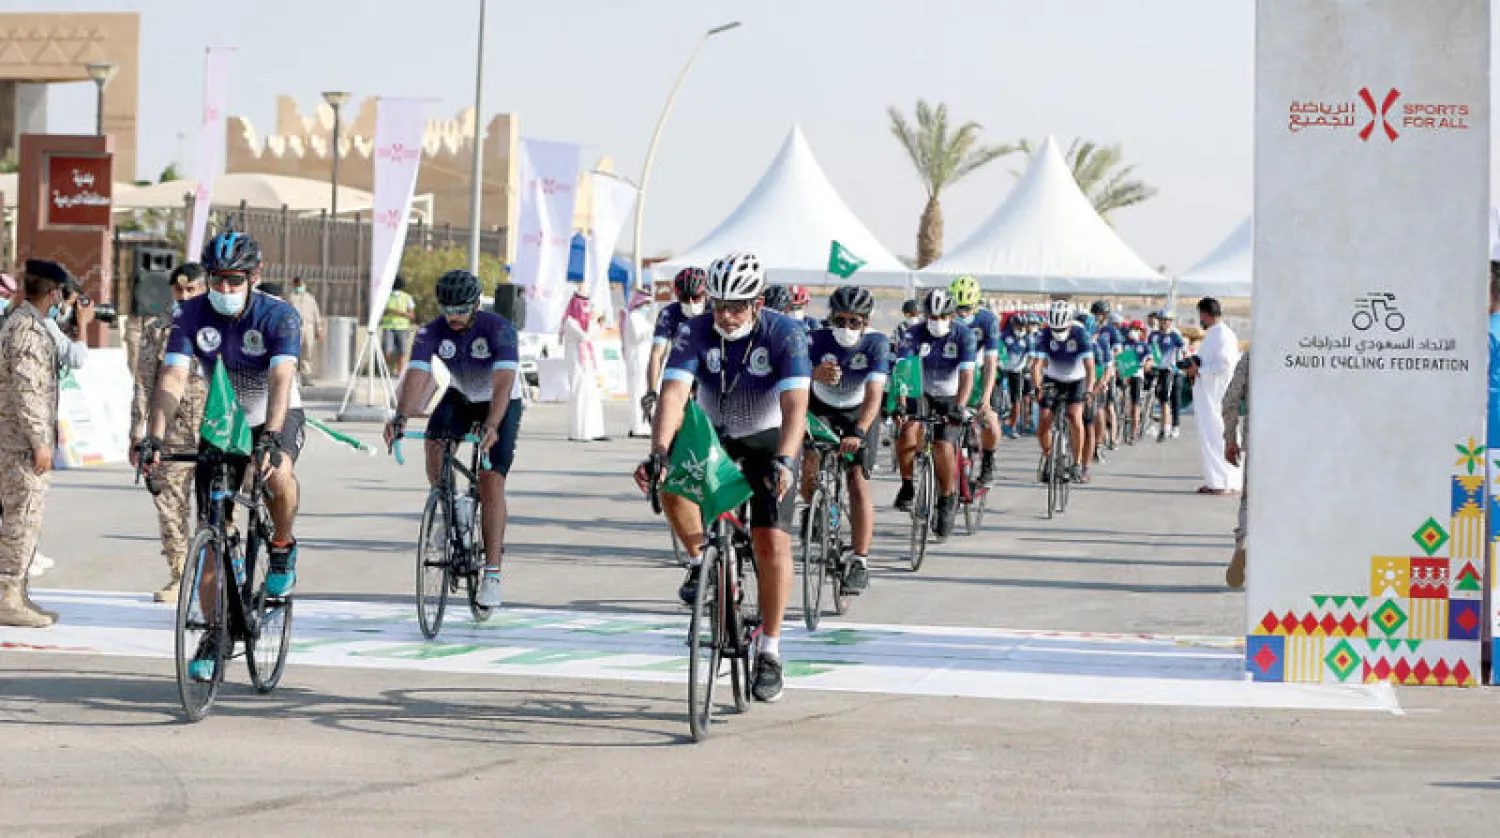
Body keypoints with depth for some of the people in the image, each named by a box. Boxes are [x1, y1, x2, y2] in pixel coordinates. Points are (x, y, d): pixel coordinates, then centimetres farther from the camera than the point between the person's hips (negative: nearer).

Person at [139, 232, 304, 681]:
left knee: (278, 475, -36)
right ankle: (213, 635, 10)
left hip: (278, 417, -3)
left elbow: (280, 380, -36)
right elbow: (173, 378, -24)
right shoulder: (191, 315, -15)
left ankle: (282, 548, -6)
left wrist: (270, 437, -52)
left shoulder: (279, 316, -23)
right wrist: (154, 438, -39)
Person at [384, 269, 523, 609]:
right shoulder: (431, 332, -21)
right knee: (434, 441, -28)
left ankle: (493, 574, -14)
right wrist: (400, 418, -51)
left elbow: (503, 383, -41)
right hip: (460, 397, 3)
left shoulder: (499, 330, -30)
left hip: (502, 405, -3)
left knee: (491, 482, -17)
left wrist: (492, 426, -57)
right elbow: (416, 377, -32)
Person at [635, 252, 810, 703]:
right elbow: (673, 394, -30)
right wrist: (658, 454, -46)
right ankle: (701, 561, -4)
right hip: (713, 432, 2)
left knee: (772, 542, -14)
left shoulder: (785, 335, -25)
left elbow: (794, 405, -34)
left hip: (768, 438, -2)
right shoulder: (696, 333, -20)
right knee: (671, 481, -30)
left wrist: (784, 461, -51)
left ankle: (769, 653, -3)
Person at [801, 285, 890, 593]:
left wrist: (858, 433, -49)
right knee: (811, 459, -21)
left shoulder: (876, 343, -25)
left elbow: (874, 394, -34)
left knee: (858, 480, -14)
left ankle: (861, 563, -11)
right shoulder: (817, 340, -23)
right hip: (821, 408, 1)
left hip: (859, 412, -1)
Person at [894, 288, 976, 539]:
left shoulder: (963, 336, -17)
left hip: (950, 397, -1)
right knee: (908, 430, -27)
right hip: (921, 394, 1)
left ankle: (948, 501, 3)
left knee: (943, 446, -17)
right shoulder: (915, 334, -15)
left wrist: (959, 407, -41)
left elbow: (967, 374, -26)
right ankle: (907, 485, -10)